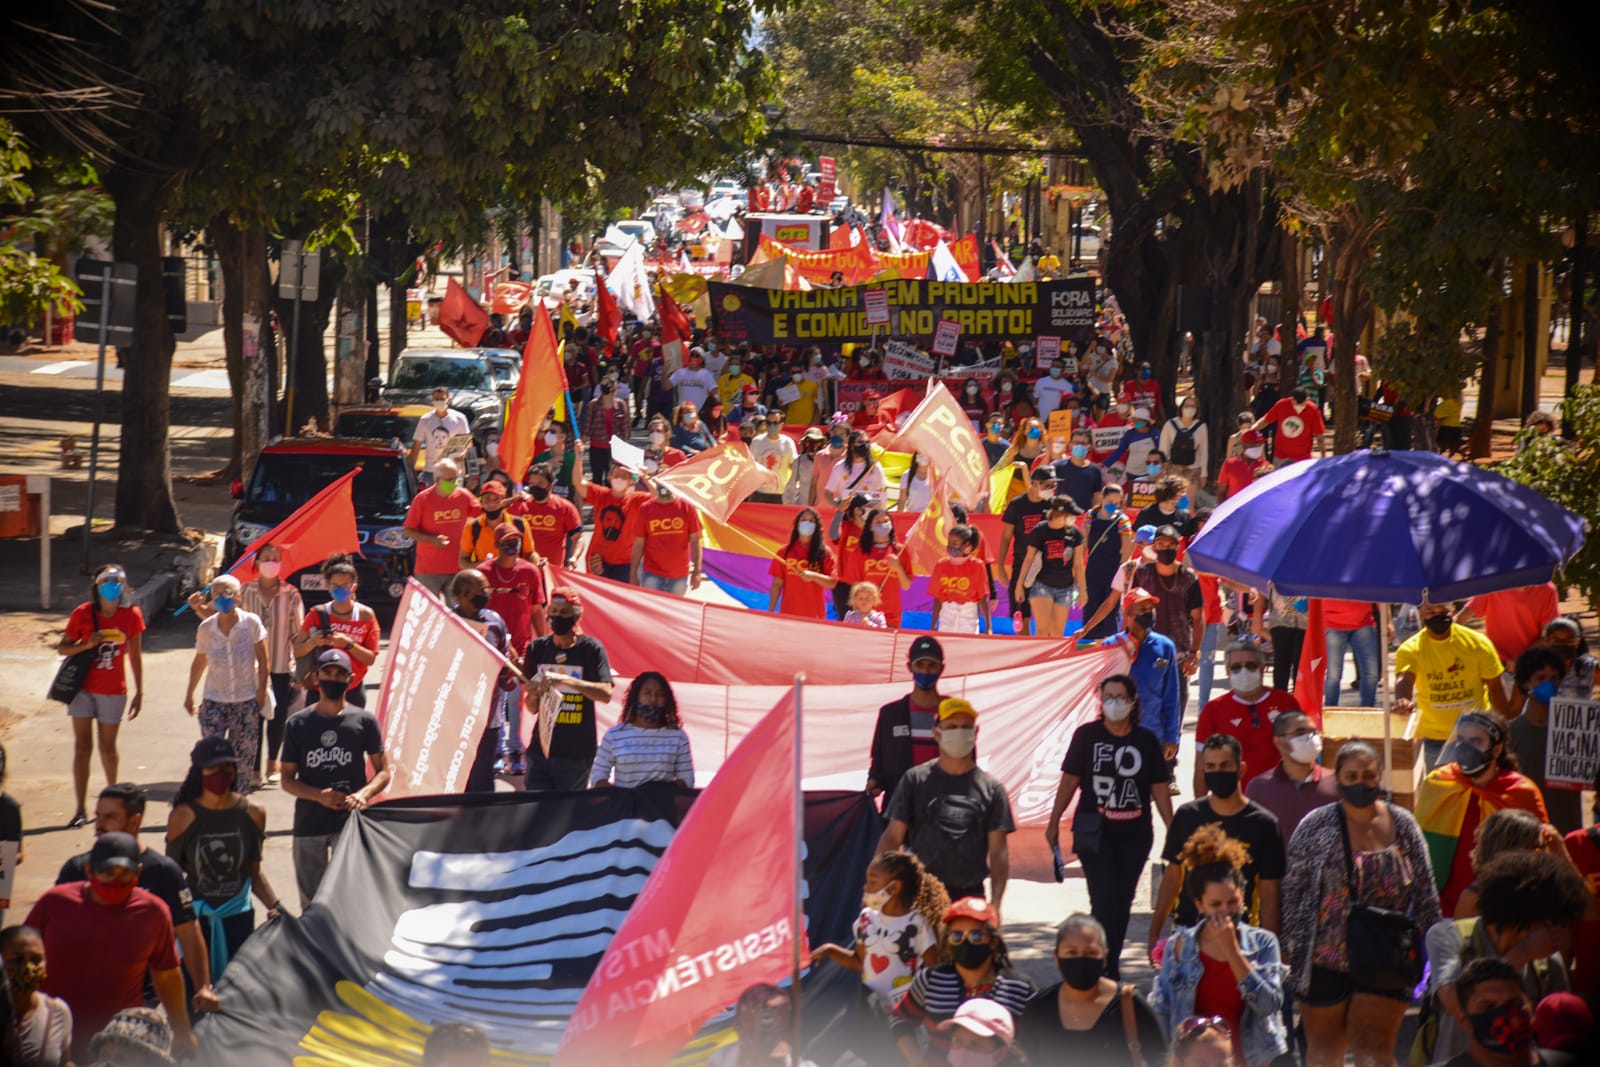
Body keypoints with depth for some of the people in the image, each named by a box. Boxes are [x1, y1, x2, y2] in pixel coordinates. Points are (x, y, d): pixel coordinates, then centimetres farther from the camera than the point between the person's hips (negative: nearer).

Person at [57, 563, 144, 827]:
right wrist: (86, 645, -21)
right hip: (83, 689, 0)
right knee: (82, 747, 0)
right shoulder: (83, 614, -9)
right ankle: (81, 808, 3)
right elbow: (62, 647, -2)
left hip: (113, 691, 0)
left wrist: (139, 692, 3)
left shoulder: (132, 615, -6)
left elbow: (135, 657, 2)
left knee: (107, 748, 9)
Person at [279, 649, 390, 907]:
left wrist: (363, 794, -15)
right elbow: (288, 779, 7)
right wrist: (319, 795, -12)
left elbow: (383, 772, 6)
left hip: (350, 820, -2)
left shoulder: (363, 721, 5)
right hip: (309, 821, 2)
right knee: (311, 902, 6)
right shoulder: (298, 724, 7)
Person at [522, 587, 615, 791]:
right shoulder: (538, 648, 8)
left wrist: (565, 680, -25)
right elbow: (532, 708, 10)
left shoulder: (591, 648, -2)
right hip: (541, 749, 3)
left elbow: (606, 694, -16)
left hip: (576, 753, -3)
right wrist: (532, 695, -14)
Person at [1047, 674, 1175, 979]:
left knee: (1122, 903, 8)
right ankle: (1106, 973, -9)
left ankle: (1109, 963, 21)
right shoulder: (1087, 736, -1)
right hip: (1095, 834, -2)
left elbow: (1159, 788, 6)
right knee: (1104, 902, -11)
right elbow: (1069, 781, 3)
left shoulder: (1146, 740, 4)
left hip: (1135, 835, 2)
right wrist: (1053, 823, 3)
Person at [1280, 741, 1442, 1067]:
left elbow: (1425, 893, 7)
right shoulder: (1316, 826, -3)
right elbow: (1293, 890, -1)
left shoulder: (1402, 824, 3)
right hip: (1325, 961, 0)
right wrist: (1290, 948, -4)